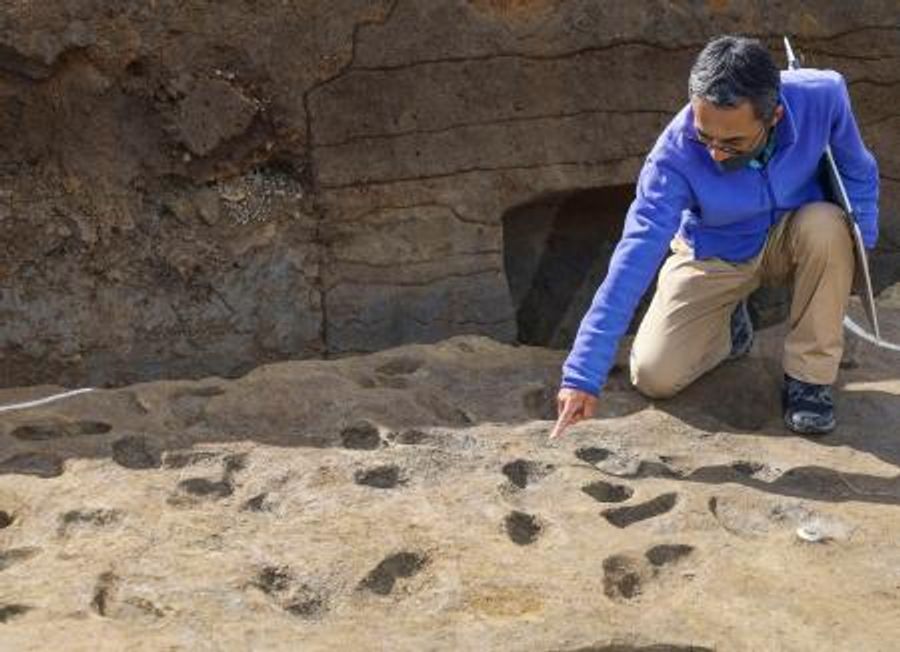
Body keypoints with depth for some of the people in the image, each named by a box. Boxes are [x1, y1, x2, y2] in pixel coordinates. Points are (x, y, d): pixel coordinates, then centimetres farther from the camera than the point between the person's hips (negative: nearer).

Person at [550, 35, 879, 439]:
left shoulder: (822, 97, -30)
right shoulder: (675, 155, -34)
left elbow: (859, 174, -8)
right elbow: (635, 258, -37)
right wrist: (583, 376, -42)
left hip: (791, 241, 1)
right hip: (712, 259, -1)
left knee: (826, 225, -34)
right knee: (654, 376, -14)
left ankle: (808, 375, -14)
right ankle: (729, 325, 20)